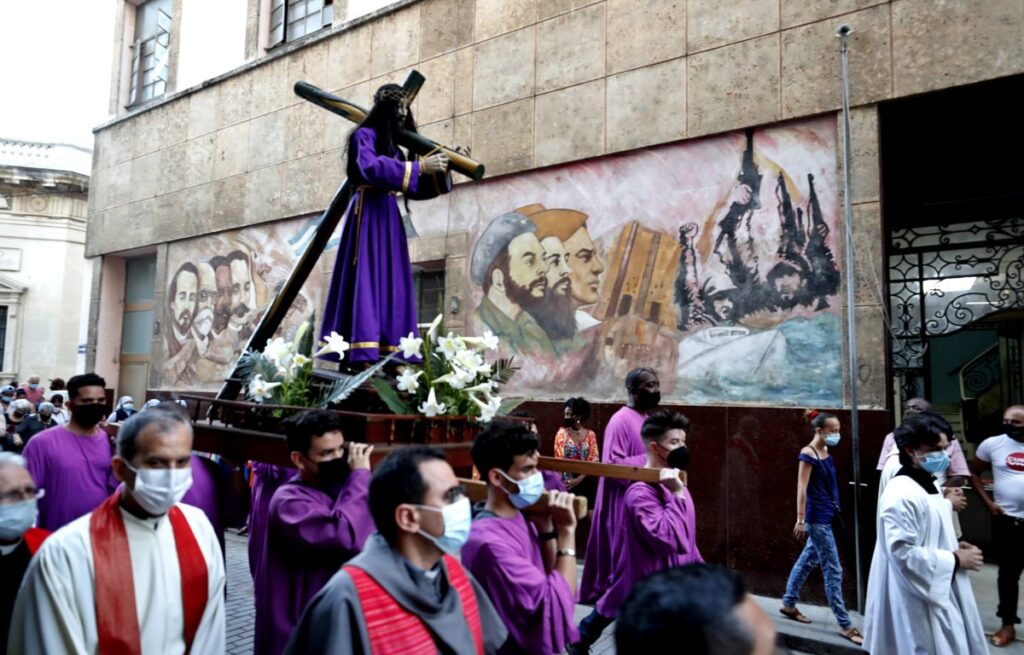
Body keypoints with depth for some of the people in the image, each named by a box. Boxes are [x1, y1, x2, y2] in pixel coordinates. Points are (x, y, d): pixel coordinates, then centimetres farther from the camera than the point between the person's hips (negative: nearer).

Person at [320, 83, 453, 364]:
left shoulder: (394, 147, 23)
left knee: (391, 283, 0)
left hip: (389, 218, 8)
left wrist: (440, 170, 6)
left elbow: (414, 189, 21)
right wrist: (419, 166, -21)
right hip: (368, 214, -8)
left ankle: (390, 358, -3)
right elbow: (370, 167, -20)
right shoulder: (364, 135, 0)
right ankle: (363, 356, -20)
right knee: (367, 280, -15)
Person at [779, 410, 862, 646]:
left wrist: (835, 510, 19)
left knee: (808, 560, 16)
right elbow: (802, 488, -18)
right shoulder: (808, 454, -16)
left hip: (828, 516, 9)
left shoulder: (826, 452, 9)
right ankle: (845, 625, 5)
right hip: (817, 517, -9)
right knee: (833, 570, -3)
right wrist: (801, 520, -19)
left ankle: (788, 604, 29)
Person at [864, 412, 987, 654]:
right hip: (919, 603, -10)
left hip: (939, 594, 10)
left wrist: (955, 548, 3)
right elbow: (904, 554, -28)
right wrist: (956, 560, -19)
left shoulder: (928, 487, 11)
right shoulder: (902, 495, -23)